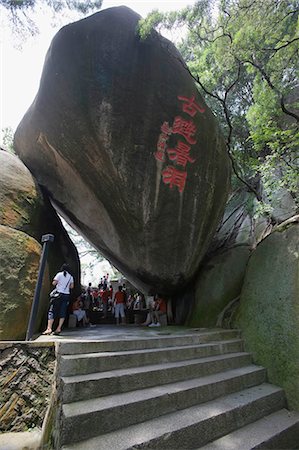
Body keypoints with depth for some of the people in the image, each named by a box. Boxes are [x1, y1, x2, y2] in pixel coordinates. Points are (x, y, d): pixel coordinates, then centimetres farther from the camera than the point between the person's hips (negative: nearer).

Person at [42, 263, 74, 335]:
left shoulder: (59, 274, -2)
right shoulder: (70, 277, 10)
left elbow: (54, 283, -7)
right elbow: (72, 286, 11)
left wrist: (58, 284, 13)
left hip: (59, 294, -4)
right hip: (67, 295, 4)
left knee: (52, 311, -3)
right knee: (63, 312, 7)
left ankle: (49, 328, -12)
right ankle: (59, 328, 5)